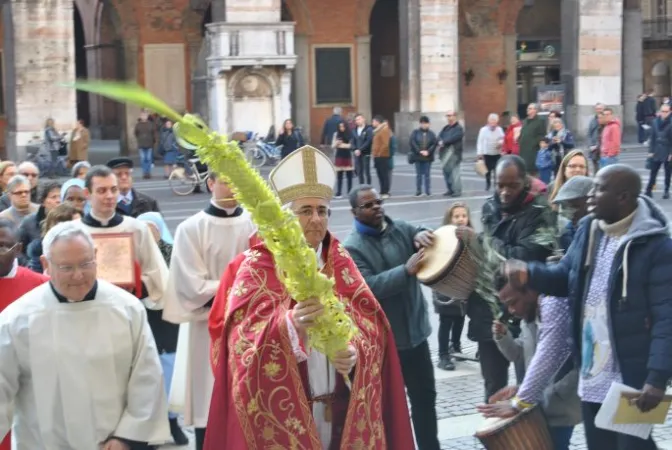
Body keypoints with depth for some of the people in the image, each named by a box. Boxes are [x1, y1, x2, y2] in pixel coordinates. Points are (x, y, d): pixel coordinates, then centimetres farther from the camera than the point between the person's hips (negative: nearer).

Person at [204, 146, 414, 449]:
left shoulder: (340, 263, 9)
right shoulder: (258, 267, -4)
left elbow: (371, 321, 3)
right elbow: (245, 335, -17)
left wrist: (356, 351, -19)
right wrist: (290, 325, -36)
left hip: (340, 408, 4)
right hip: (281, 412, -4)